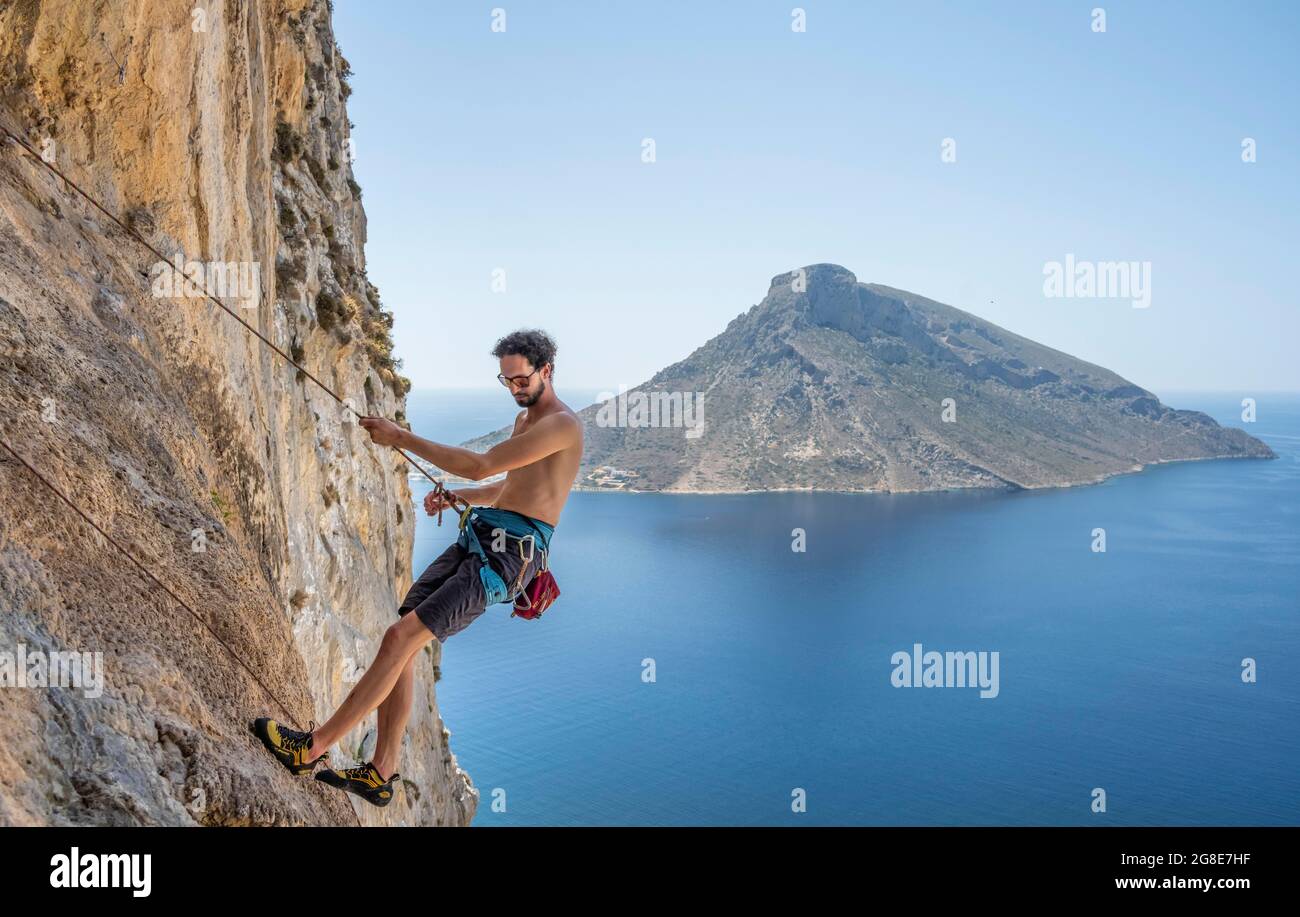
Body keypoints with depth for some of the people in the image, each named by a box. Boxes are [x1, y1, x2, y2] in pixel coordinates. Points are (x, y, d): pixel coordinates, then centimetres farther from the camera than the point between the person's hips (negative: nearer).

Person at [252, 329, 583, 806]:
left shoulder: (563, 424, -12)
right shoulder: (524, 420, 20)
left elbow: (481, 466, -19)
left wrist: (401, 437, -13)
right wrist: (455, 496, 17)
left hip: (508, 553, -9)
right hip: (477, 537, 10)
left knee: (401, 638, -16)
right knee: (401, 641, 1)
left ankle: (312, 747, -9)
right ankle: (380, 774, 9)